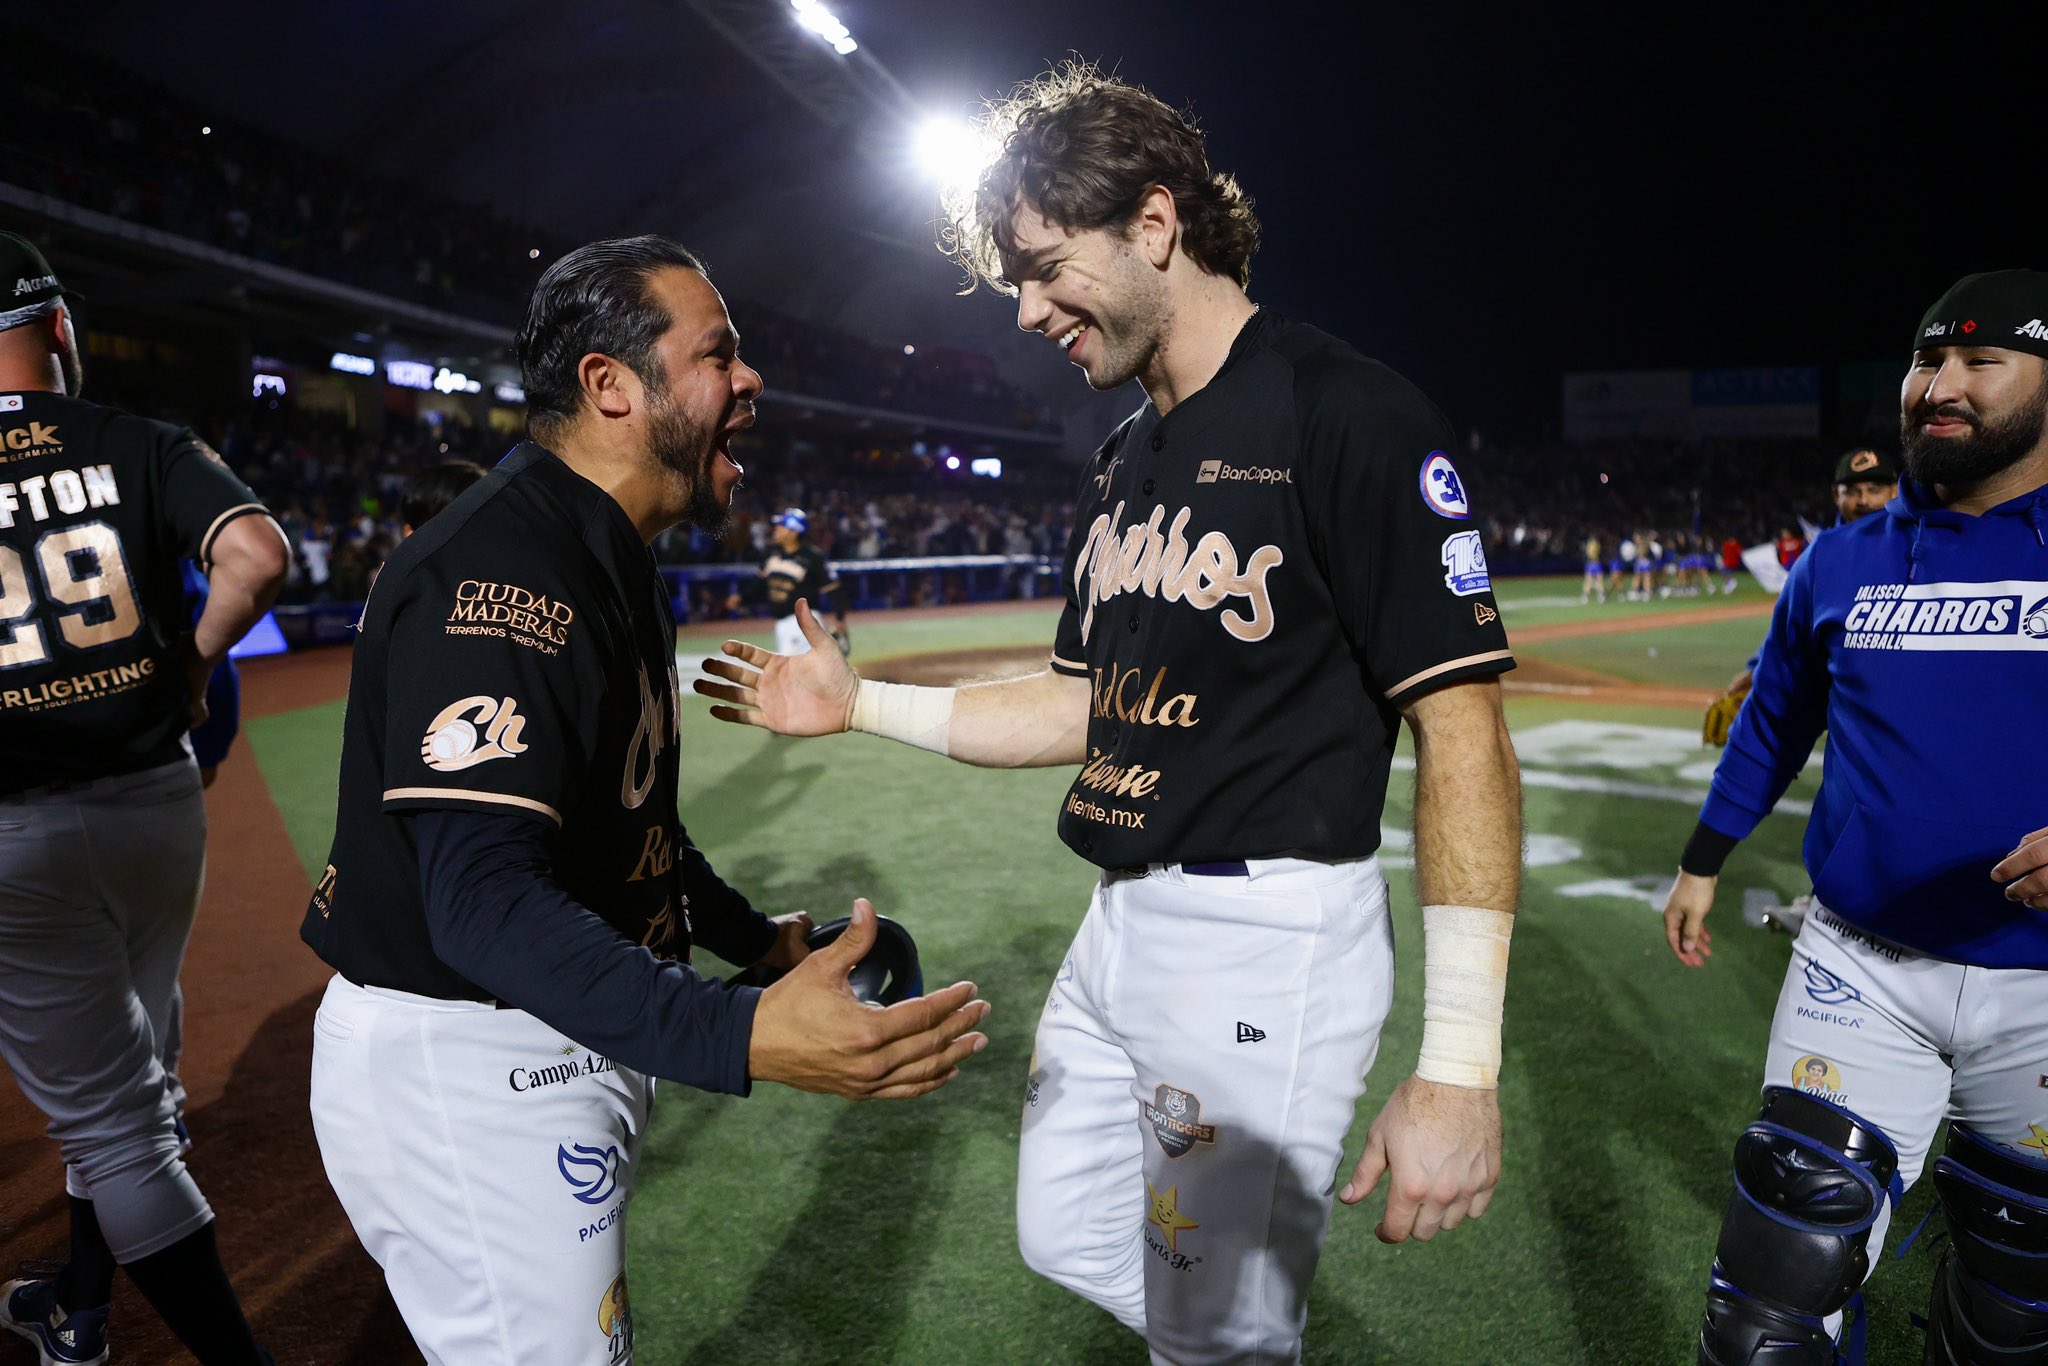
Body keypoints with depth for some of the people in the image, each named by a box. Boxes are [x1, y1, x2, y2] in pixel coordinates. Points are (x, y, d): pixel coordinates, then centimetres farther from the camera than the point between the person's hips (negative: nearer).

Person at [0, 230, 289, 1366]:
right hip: (160, 802, 4)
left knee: (108, 1115, 5)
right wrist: (193, 666, 0)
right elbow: (257, 557, -15)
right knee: (126, 1076, 23)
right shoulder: (141, 447, -1)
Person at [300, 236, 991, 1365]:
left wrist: (754, 938, 23)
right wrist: (737, 1037, -44)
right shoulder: (502, 566, -24)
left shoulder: (608, 561, 10)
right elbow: (483, 897, -34)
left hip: (564, 1045, 10)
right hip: (459, 1066, -10)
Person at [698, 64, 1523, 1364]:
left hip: (1268, 936, -8)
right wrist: (859, 703, 10)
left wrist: (1460, 1065, -23)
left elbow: (1462, 729, -19)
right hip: (1120, 920, 9)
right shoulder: (1122, 463, 12)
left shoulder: (1349, 413, -15)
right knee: (1067, 1241, 22)